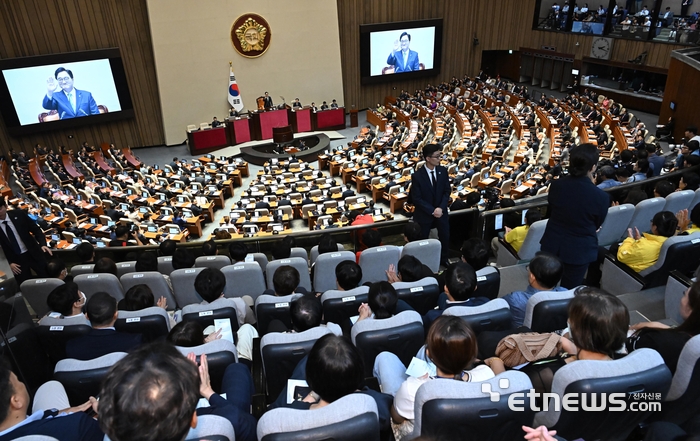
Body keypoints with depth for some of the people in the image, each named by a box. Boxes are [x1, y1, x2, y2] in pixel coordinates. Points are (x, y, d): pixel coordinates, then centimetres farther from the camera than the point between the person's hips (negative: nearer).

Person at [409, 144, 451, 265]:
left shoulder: (443, 171, -7)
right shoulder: (417, 176, -19)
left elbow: (447, 191, -1)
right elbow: (416, 198, -16)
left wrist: (441, 208, -15)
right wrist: (432, 211, -19)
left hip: (441, 211, 4)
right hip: (424, 213, -4)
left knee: (445, 236, 15)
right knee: (422, 239, 10)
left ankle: (443, 259, 38)